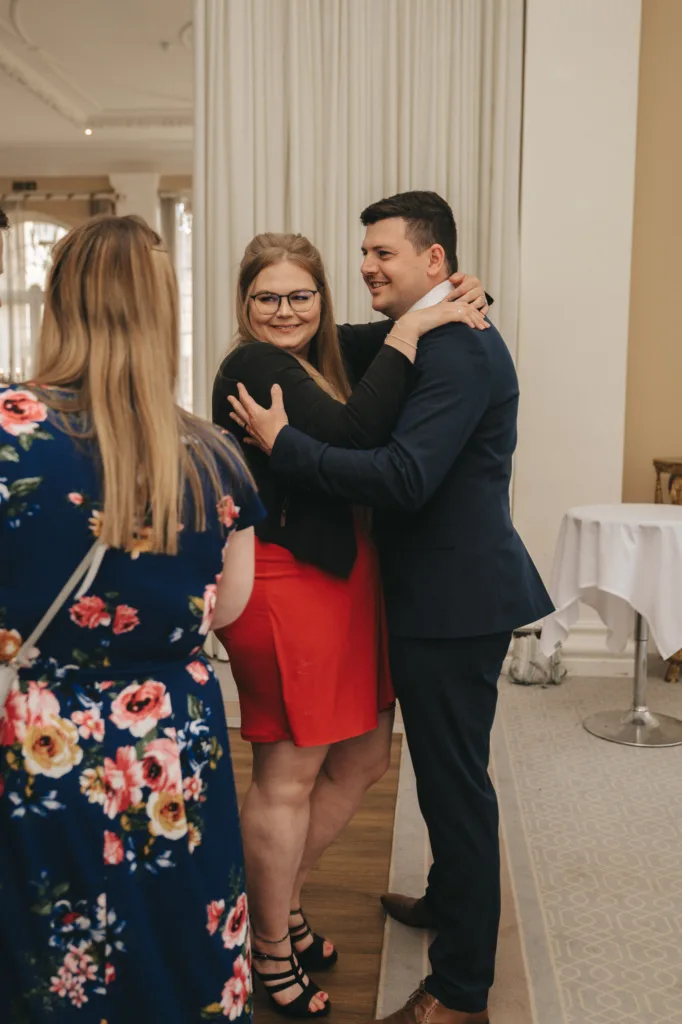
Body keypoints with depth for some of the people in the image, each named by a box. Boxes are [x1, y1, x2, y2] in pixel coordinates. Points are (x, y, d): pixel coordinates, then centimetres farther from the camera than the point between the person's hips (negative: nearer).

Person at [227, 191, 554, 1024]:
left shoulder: (458, 349, -19)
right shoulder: (444, 339, 13)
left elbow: (404, 478, -29)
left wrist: (282, 441, -22)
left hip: (455, 602, -10)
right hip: (442, 592, 10)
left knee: (455, 777, 1)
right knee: (446, 768, 24)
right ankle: (450, 901, 46)